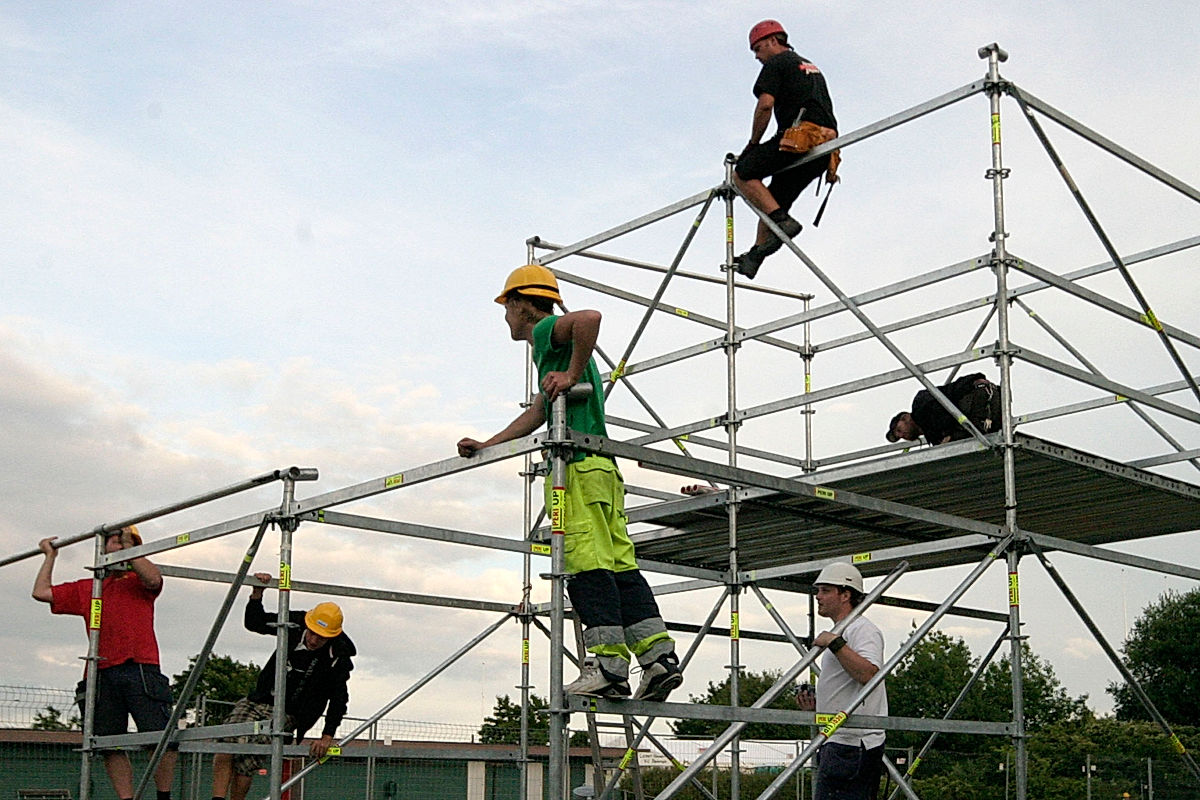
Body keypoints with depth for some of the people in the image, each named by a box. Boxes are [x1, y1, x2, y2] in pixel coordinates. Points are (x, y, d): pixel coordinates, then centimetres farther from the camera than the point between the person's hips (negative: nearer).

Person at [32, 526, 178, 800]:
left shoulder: (137, 580, 16)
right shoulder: (85, 589, 25)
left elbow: (153, 579, -8)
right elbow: (41, 592, 24)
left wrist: (130, 548, -2)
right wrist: (50, 556, 32)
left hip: (140, 668, -3)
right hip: (101, 673, 4)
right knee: (110, 745, 0)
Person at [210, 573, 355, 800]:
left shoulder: (338, 658, -11)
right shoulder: (294, 626, -3)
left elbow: (339, 699, -8)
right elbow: (255, 623, 5)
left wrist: (327, 736, -14)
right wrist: (257, 593, -11)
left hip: (286, 715, -4)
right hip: (257, 700, 4)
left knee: (244, 759, -20)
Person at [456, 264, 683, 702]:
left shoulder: (547, 331, 1)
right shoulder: (552, 347, 31)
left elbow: (589, 317, -22)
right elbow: (538, 413, 39)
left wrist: (571, 375, -15)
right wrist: (486, 447, 42)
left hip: (578, 466, -9)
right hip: (602, 468, 9)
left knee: (588, 567, -12)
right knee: (620, 567, 3)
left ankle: (609, 666, -15)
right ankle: (659, 654, -3)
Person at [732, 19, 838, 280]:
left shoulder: (776, 63, 5)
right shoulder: (811, 67, 34)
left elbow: (765, 105, -9)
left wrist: (753, 144, 2)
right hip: (825, 145, 9)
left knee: (742, 173, -1)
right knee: (775, 199, 16)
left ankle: (782, 220, -17)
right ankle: (754, 257, 9)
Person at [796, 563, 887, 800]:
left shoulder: (862, 629, -7)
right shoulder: (842, 633, 26)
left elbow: (868, 673, -26)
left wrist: (834, 644, -22)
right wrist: (816, 704, 16)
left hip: (851, 745, -11)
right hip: (840, 744, 11)